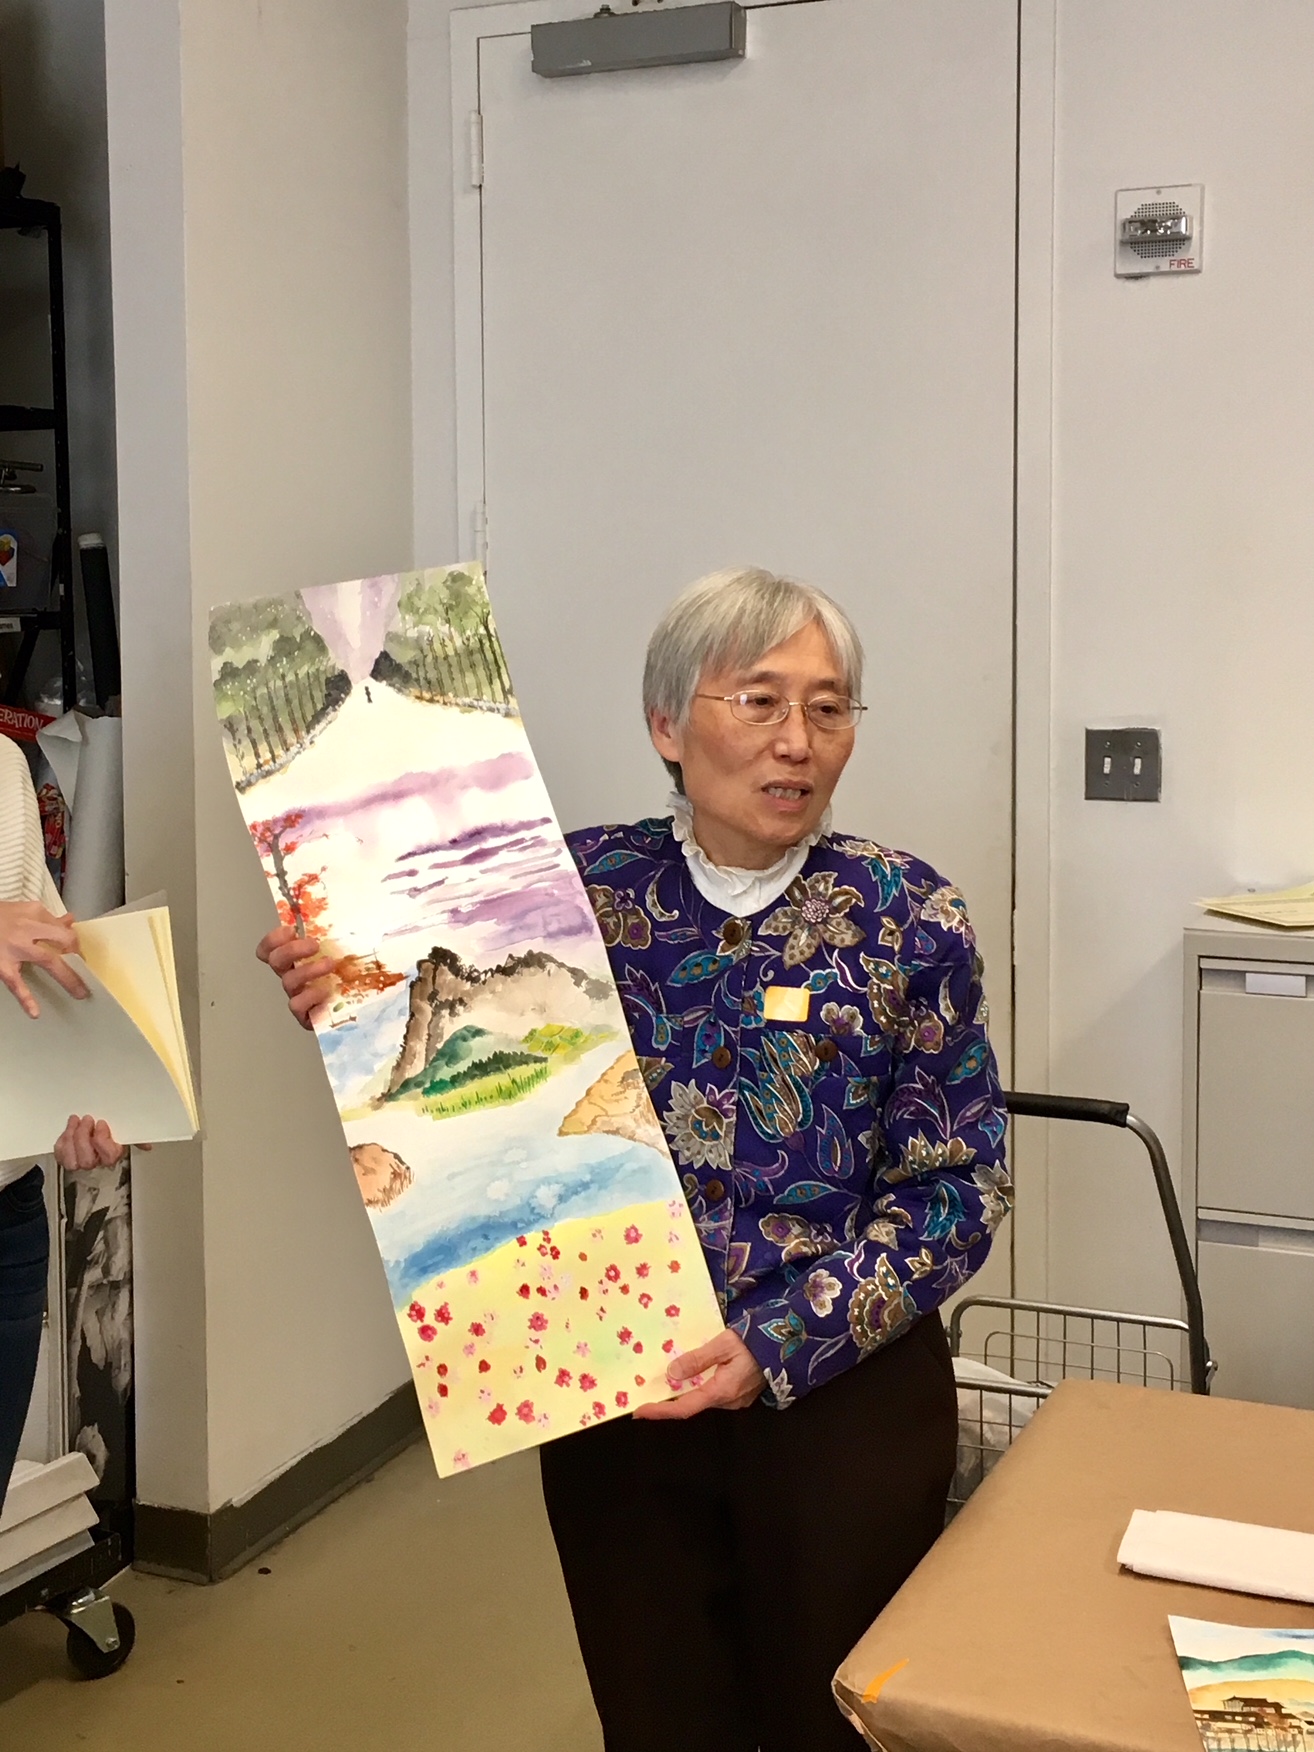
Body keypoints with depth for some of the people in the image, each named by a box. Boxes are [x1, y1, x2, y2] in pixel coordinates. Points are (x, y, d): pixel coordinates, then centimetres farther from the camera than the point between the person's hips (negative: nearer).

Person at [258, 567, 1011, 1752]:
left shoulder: (907, 919, -8)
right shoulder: (583, 888, -5)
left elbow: (959, 1187, -7)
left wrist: (777, 1345, -17)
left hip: (844, 1394, -1)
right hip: (613, 1388, 1)